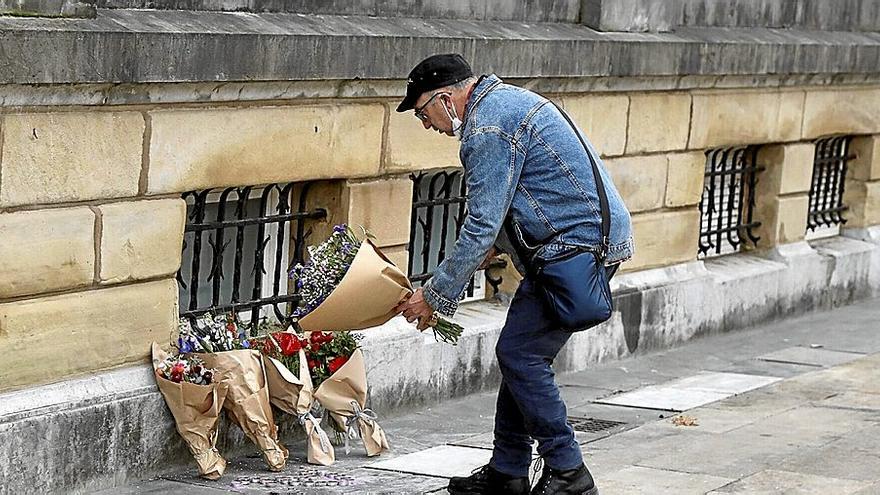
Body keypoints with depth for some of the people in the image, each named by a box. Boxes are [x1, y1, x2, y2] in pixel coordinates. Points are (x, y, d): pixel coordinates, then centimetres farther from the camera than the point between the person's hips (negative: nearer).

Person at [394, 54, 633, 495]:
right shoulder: (503, 99, 16)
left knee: (519, 353, -10)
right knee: (522, 352, 12)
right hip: (593, 235, 11)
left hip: (580, 245, -11)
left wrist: (435, 296, -11)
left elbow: (481, 226, -18)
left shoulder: (489, 128, -17)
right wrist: (495, 243, 21)